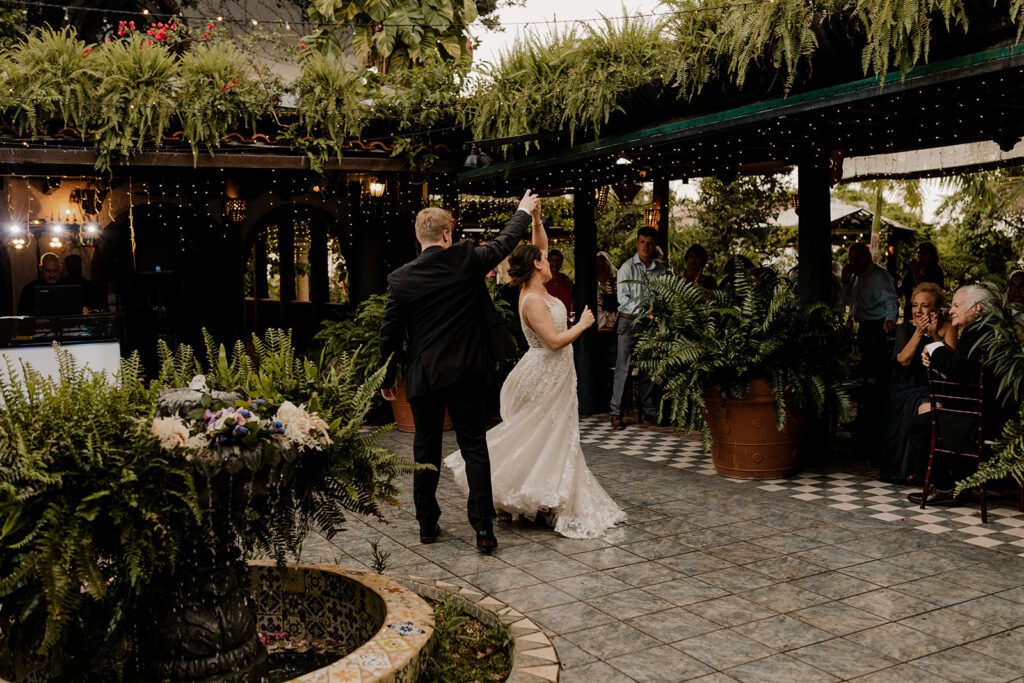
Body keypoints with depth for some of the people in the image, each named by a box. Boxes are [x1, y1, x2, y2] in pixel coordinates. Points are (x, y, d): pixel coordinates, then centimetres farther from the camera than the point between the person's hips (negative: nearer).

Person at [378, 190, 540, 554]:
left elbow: (389, 335, -1)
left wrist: (387, 378, 12)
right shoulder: (467, 260, -7)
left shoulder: (400, 279, -6)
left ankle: (427, 524, 21)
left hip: (423, 377, 1)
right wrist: (524, 212, 29)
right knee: (474, 448, 4)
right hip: (466, 373, 0)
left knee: (426, 451, 13)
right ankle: (483, 528, 1)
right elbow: (504, 242, 11)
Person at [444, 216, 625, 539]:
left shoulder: (537, 289, 5)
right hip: (546, 378, -10)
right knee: (539, 439, -1)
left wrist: (535, 219, 3)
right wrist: (582, 324, -13)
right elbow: (554, 341, -26)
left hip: (553, 375, 10)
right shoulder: (533, 301, -21)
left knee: (549, 439, 14)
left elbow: (540, 244, 16)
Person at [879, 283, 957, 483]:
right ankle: (905, 468, -16)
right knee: (919, 407, -31)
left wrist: (935, 335, -16)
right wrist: (919, 332, -13)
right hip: (906, 389, 0)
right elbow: (904, 360, -8)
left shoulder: (947, 328, 5)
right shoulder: (905, 328, 8)